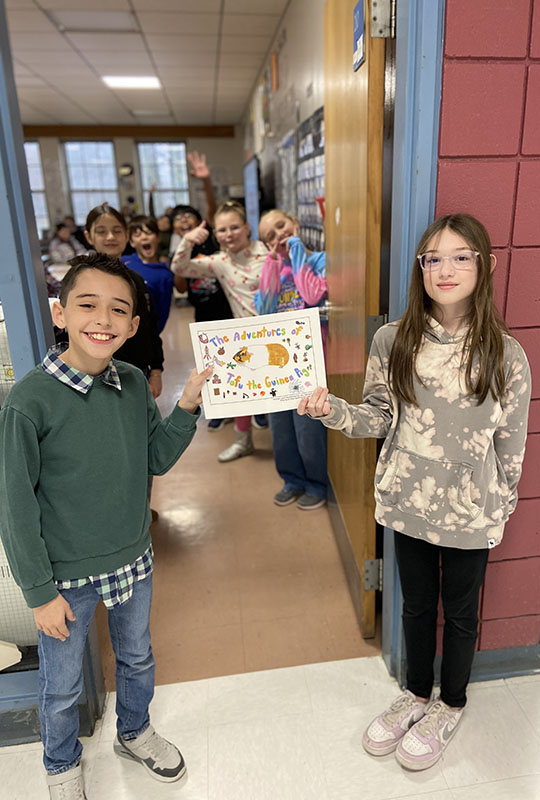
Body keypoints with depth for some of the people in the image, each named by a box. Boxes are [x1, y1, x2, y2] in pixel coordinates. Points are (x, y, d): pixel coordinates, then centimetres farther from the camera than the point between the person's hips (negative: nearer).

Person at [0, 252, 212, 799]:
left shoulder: (135, 384, -8)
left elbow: (157, 460, 0)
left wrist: (187, 406, -14)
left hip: (133, 561, 5)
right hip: (67, 575, -4)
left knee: (137, 660, 27)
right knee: (63, 687, 20)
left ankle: (133, 733, 58)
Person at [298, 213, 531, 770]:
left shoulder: (505, 354, -13)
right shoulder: (392, 341, -8)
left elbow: (511, 443, -4)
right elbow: (378, 418, -2)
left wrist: (500, 509, 2)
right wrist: (331, 410, -19)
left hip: (470, 513, -1)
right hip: (409, 502, 2)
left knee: (459, 613, 19)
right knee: (417, 605, 22)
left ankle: (450, 706, 47)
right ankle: (417, 694, 48)